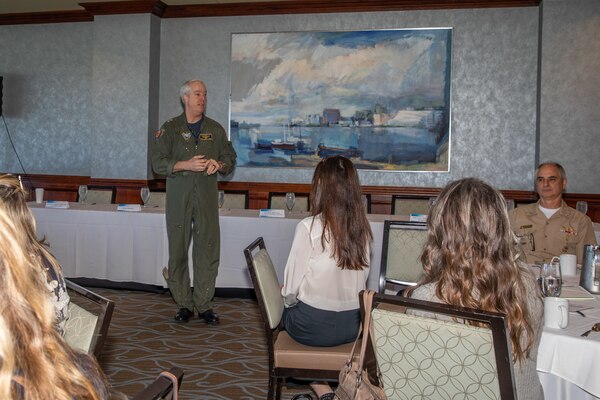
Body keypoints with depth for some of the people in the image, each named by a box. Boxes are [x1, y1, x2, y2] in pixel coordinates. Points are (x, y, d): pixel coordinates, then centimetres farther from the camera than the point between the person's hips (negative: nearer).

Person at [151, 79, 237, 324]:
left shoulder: (215, 129, 14)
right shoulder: (170, 128, 7)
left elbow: (230, 158, 15)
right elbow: (158, 163, -1)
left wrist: (219, 164, -7)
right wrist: (186, 165, -15)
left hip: (207, 196, 1)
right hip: (178, 197, -1)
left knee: (208, 251, -2)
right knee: (178, 251, 1)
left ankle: (204, 305, 8)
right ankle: (183, 304, 12)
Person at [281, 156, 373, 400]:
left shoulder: (309, 227, -19)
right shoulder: (363, 228, -5)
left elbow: (291, 286, -15)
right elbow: (362, 279, 3)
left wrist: (289, 300, 7)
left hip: (313, 327, -5)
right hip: (353, 327, 5)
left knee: (286, 311, 27)